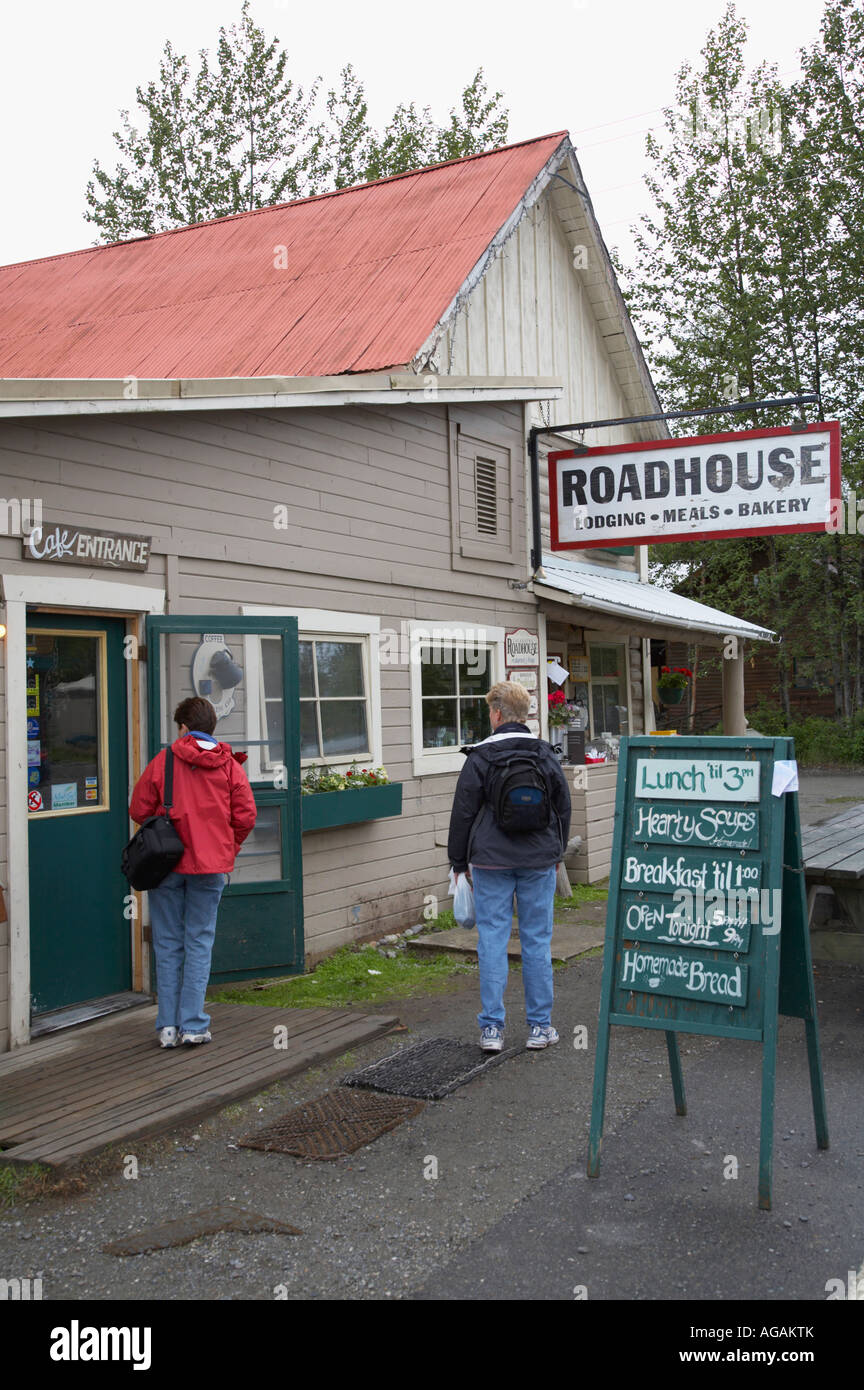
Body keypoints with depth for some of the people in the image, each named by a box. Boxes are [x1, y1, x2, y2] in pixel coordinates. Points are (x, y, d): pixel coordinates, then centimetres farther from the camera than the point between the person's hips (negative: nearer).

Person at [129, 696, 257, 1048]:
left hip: (167, 863, 0)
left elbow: (139, 810, 0)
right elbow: (246, 816, -2)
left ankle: (167, 1026, 13)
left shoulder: (162, 762, -3)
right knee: (199, 943, 8)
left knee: (168, 944, 9)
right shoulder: (230, 765, 0)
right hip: (211, 866, 1)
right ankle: (193, 1025, 7)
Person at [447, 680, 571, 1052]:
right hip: (539, 862, 3)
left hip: (491, 862, -2)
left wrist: (459, 863, 8)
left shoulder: (481, 757, -7)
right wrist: (556, 854, 24)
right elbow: (563, 808, 12)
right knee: (537, 940, 7)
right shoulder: (545, 755, 4)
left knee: (492, 940, 3)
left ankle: (492, 1028, 6)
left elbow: (463, 814, -3)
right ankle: (539, 1027, 13)